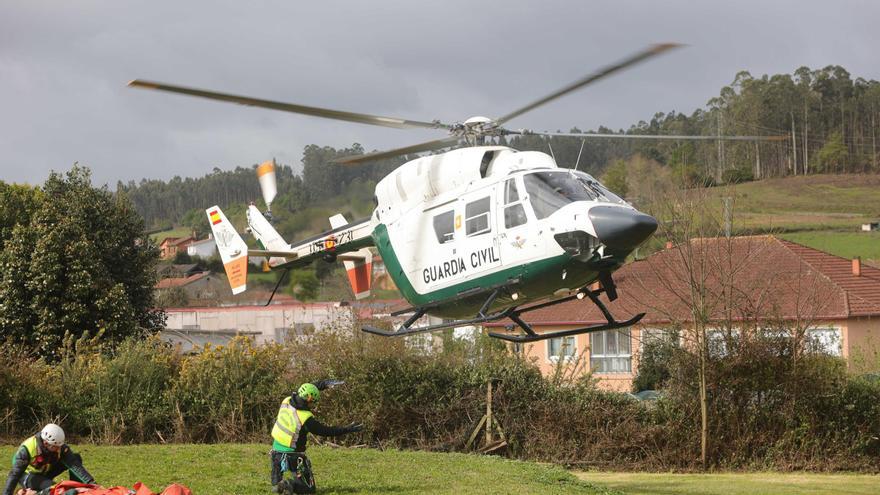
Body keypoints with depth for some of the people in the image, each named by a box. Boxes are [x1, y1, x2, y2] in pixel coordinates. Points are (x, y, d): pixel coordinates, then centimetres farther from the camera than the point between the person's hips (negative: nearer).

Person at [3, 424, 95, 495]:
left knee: (76, 458, -13)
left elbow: (75, 465, -28)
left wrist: (90, 482, -40)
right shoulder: (27, 449, -34)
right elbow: (14, 474, -34)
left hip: (45, 473, 5)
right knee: (51, 487, -37)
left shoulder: (60, 447, -23)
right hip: (28, 475, -5)